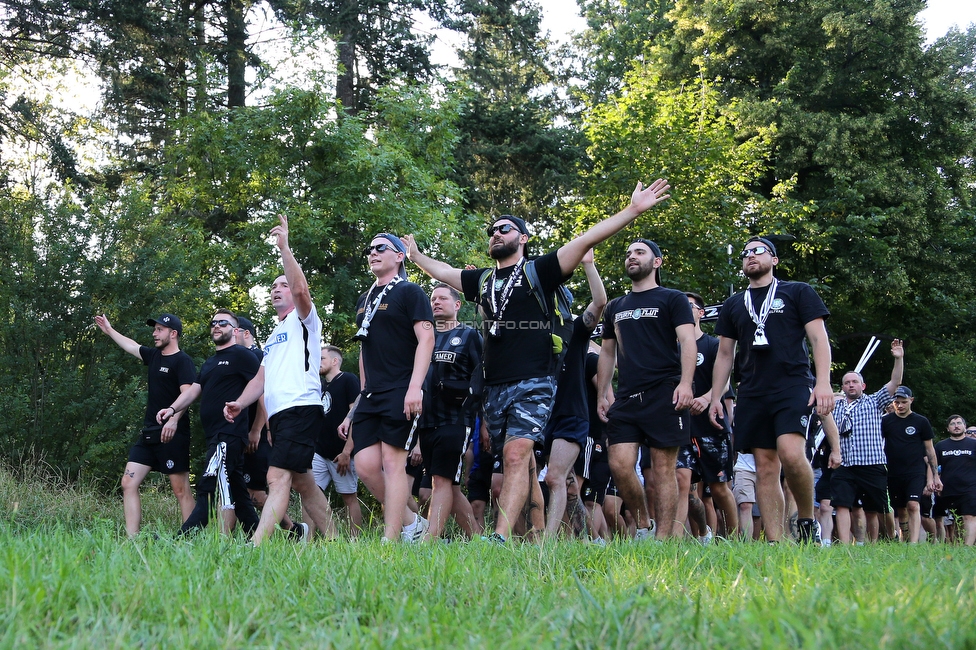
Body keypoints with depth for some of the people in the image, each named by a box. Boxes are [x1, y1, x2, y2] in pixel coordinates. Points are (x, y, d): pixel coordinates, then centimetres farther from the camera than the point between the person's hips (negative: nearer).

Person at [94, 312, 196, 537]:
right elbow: (130, 345, 36)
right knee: (128, 483, 0)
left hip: (172, 434, -9)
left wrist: (174, 419, -34)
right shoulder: (154, 355, 17)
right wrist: (109, 330, 46)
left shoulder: (183, 361, -7)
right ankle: (132, 539, -2)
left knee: (181, 490, -8)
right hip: (149, 434, 9)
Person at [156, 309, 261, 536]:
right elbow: (194, 390, 20)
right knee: (235, 491, 9)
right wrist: (172, 409, 1)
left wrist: (256, 429, -11)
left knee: (209, 488, -15)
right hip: (215, 435, 10)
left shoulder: (242, 356, -3)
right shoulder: (210, 363, 25)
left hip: (230, 432, -10)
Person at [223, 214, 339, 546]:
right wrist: (239, 403, 6)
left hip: (301, 408, -10)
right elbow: (261, 379, 24)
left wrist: (284, 247, -19)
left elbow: (301, 289, -17)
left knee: (278, 478, -20)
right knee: (302, 482, 12)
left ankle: (255, 545, -31)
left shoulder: (303, 320, 5)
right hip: (277, 414, 10)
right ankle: (333, 540, 19)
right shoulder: (273, 336, 29)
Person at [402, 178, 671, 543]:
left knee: (516, 456, -19)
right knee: (521, 462, 8)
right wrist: (415, 255, 48)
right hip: (494, 387, 6)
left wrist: (633, 210, -14)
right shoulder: (482, 280, 17)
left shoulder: (538, 271, 1)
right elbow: (443, 272, 36)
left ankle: (500, 539, -29)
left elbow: (586, 240, -7)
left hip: (532, 385, -6)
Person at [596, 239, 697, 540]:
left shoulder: (672, 299, 7)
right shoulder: (615, 307, 22)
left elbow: (687, 341, -4)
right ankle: (643, 525, 12)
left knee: (663, 468, -5)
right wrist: (602, 394, 15)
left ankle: (663, 537, -3)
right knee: (620, 465, -7)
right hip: (626, 398, 5)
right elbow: (607, 352, 25)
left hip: (664, 394, -4)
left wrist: (685, 383, -18)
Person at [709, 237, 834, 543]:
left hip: (793, 386, -4)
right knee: (765, 466, -1)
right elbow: (724, 354, 21)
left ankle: (807, 520, -5)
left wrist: (823, 381, -11)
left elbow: (819, 338, 2)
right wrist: (716, 396, 12)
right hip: (752, 393, 4)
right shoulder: (733, 305, 19)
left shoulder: (798, 293, 9)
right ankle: (774, 542, -2)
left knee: (791, 452, -25)